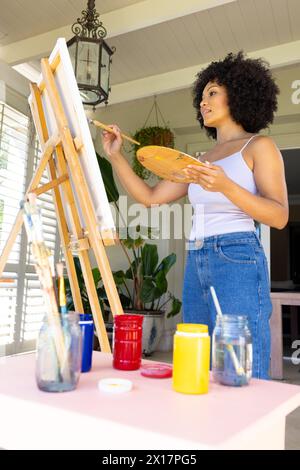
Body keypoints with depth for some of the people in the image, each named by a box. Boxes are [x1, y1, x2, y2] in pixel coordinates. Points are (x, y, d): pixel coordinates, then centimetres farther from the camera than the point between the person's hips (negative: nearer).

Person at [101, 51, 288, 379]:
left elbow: (280, 216, -7)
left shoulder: (258, 146, 4)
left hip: (237, 260, -6)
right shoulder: (201, 161, 21)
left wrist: (225, 186, -20)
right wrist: (116, 157, 10)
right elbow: (149, 196, 17)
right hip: (196, 264, 6)